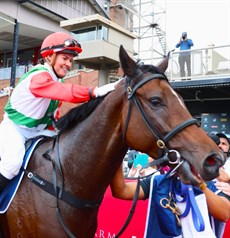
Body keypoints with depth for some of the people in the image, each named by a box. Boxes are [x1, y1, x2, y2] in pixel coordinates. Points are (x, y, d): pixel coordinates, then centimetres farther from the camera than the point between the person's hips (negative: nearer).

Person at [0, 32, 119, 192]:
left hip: (38, 130, 9)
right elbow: (66, 92, -43)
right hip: (15, 128, -9)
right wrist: (94, 92, -53)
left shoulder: (57, 80, 5)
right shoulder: (39, 76, -25)